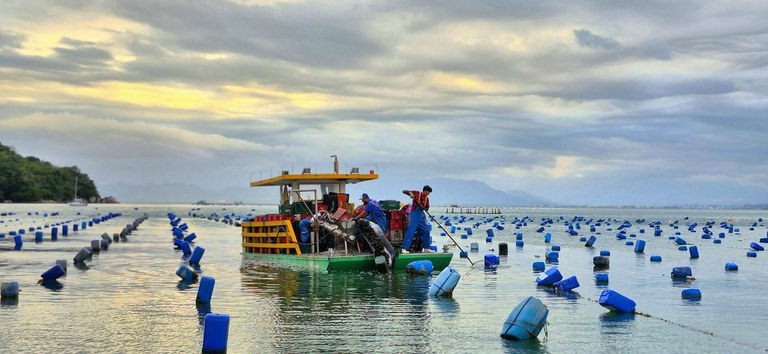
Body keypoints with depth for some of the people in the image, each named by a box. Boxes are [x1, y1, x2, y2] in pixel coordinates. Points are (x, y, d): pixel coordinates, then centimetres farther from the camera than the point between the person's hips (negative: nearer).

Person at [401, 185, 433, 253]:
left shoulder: (426, 198, 11)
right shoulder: (416, 193, -5)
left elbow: (427, 209, 10)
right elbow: (404, 191, -6)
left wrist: (423, 207, -12)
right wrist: (410, 193, -27)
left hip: (421, 214, 7)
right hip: (414, 213, -7)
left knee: (426, 231, 9)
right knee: (411, 231, -14)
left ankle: (426, 248, 22)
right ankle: (404, 248, -16)